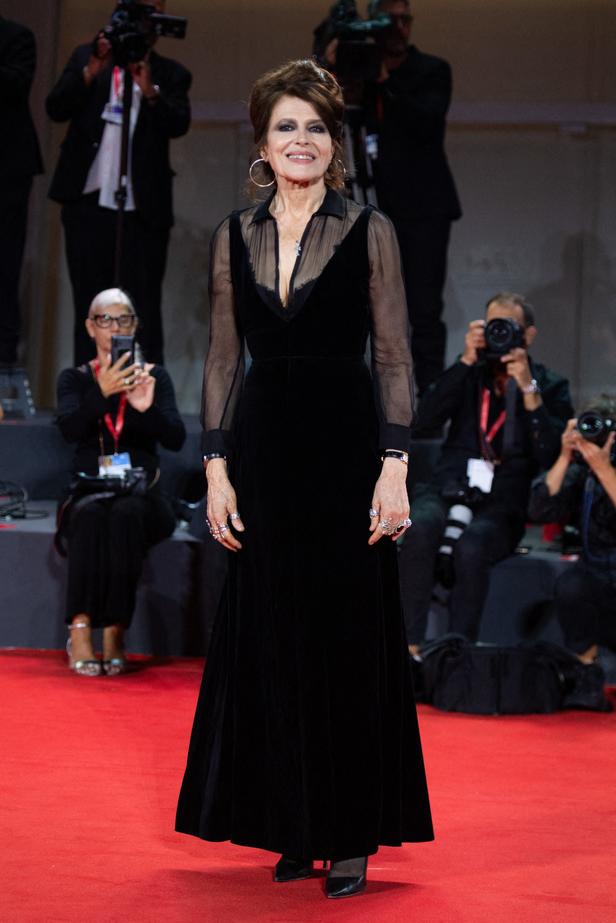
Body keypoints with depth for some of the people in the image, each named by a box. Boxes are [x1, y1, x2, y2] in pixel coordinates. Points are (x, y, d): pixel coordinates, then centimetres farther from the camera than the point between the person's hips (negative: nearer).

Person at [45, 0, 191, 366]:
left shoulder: (171, 74, 8)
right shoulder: (86, 57, 12)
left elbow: (178, 125, -7)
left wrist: (149, 90, -25)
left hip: (143, 210, -1)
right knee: (89, 306, 6)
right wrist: (90, 73, -15)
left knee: (143, 313, -4)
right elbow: (57, 109, 0)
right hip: (87, 202, 2)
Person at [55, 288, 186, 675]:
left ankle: (115, 633, -37)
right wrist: (103, 392, -26)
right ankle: (80, 628, -40)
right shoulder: (75, 378, 11)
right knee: (91, 515, -35)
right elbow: (70, 429, -9)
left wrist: (147, 408, -22)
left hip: (141, 495, 0)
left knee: (126, 514, -35)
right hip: (89, 492, 0)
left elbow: (176, 439, -2)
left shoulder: (154, 377, 11)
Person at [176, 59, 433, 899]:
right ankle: (292, 826, 16)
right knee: (271, 635, 6)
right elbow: (224, 360, 9)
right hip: (264, 446, 3)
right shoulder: (236, 237, 8)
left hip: (346, 444, -3)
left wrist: (394, 467, -11)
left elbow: (395, 358, -3)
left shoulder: (368, 232, -2)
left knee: (349, 634, -1)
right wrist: (217, 468, 2)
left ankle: (350, 835, 7)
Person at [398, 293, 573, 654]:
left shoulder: (551, 386, 9)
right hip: (451, 488, 2)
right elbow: (427, 417, 0)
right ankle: (410, 644, -32)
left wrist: (528, 388, -12)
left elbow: (551, 455, -6)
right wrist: (467, 360, -5)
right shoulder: (470, 373, 18)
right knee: (422, 526, -34)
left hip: (503, 502, -2)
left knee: (471, 545, -37)